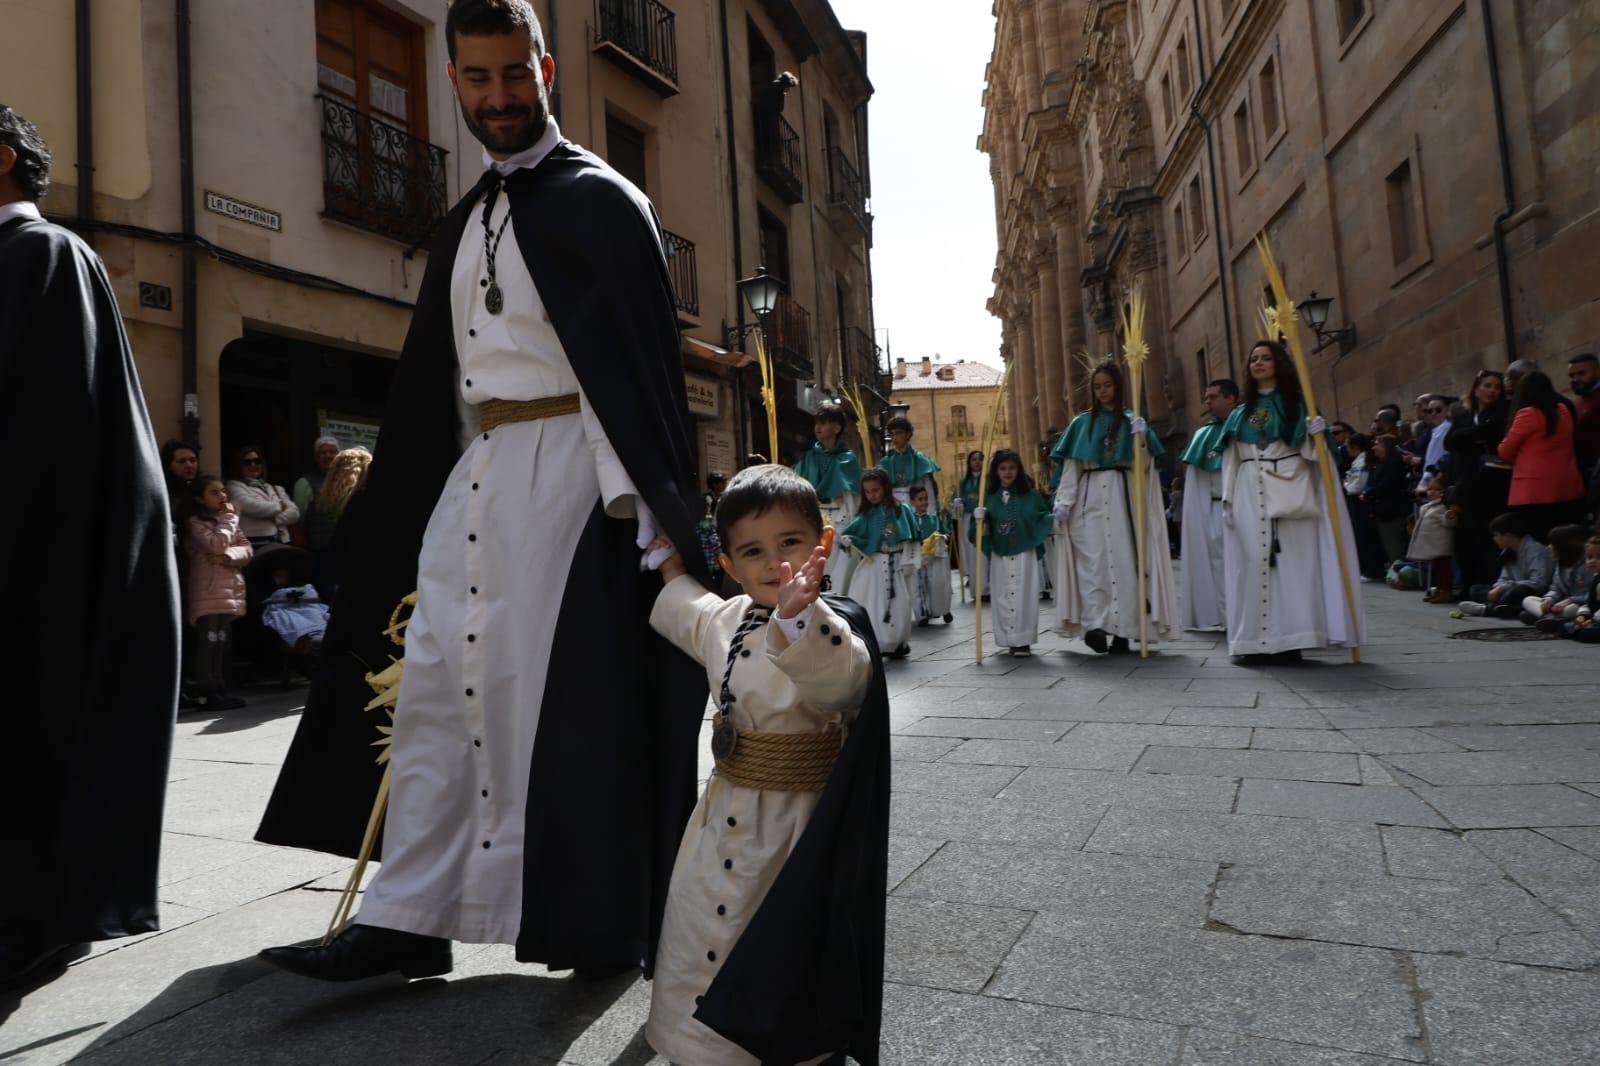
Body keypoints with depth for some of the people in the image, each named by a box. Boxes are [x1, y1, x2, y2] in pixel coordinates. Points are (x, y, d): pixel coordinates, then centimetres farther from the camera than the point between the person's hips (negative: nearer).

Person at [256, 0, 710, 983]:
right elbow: (430, 381, 21)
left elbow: (645, 359, -11)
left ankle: (594, 918, 14)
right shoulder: (462, 227, 21)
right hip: (468, 470, 8)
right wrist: (381, 525, 20)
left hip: (564, 469, -7)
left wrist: (643, 512, -21)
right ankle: (409, 918, 16)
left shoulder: (600, 200, -1)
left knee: (562, 682, -3)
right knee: (435, 685, 5)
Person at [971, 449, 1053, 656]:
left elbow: (1043, 517, 2)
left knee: (1023, 595, -3)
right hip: (1000, 554, 3)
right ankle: (1010, 639, 15)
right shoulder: (991, 497, 4)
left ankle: (1023, 641, 3)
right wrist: (980, 519, -12)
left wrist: (1055, 519, -17)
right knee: (1003, 597, 5)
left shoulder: (1031, 495, -1)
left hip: (1024, 553, -2)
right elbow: (985, 529, 8)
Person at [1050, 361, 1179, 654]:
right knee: (1092, 560, -11)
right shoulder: (1082, 423, 12)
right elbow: (1070, 468, 8)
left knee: (1123, 560, -5)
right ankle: (1094, 625, -17)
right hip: (1090, 497, 0)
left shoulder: (1132, 420, 11)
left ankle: (1122, 630, -2)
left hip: (1122, 496, 0)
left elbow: (1143, 466, 2)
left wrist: (1140, 438, -15)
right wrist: (1063, 502, -3)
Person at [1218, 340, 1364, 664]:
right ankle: (1255, 642, -1)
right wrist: (1228, 500, 7)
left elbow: (1308, 450, 3)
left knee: (1292, 561, -7)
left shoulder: (1297, 403, 10)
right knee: (1253, 564, -2)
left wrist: (1317, 434, -18)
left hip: (1289, 491, -2)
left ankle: (1289, 640, -5)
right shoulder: (1241, 412, 17)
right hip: (1250, 494, 2)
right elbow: (1231, 459, 13)